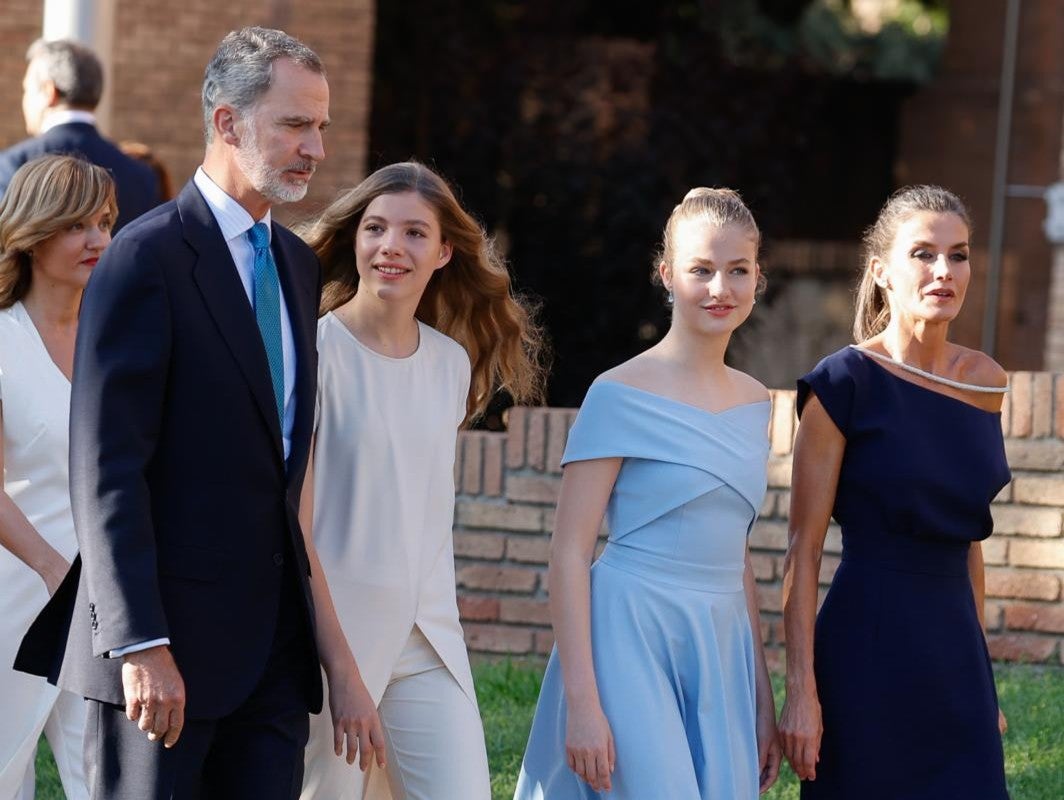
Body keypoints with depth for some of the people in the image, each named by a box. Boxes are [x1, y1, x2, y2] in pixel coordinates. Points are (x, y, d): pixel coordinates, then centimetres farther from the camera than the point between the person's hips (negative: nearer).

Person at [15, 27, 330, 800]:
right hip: (173, 636, -7)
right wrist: (140, 643, -20)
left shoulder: (298, 263, 16)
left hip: (276, 641, 7)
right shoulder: (147, 257, -9)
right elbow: (106, 469, -15)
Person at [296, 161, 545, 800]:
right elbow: (293, 525, -12)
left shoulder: (453, 363, 9)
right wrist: (344, 671, -16)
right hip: (329, 634, -5)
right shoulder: (316, 351, -9)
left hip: (430, 643, 5)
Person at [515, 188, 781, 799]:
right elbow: (570, 549, -9)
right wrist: (582, 702, -15)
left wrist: (763, 700, 18)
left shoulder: (753, 402, 12)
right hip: (633, 648, -6)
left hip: (721, 654, 6)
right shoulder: (622, 396, -7)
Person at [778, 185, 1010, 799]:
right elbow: (804, 548, -9)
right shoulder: (846, 383, -8)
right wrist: (801, 690, -14)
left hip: (956, 654, 5)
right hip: (868, 651, -5)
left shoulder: (985, 384, 9)